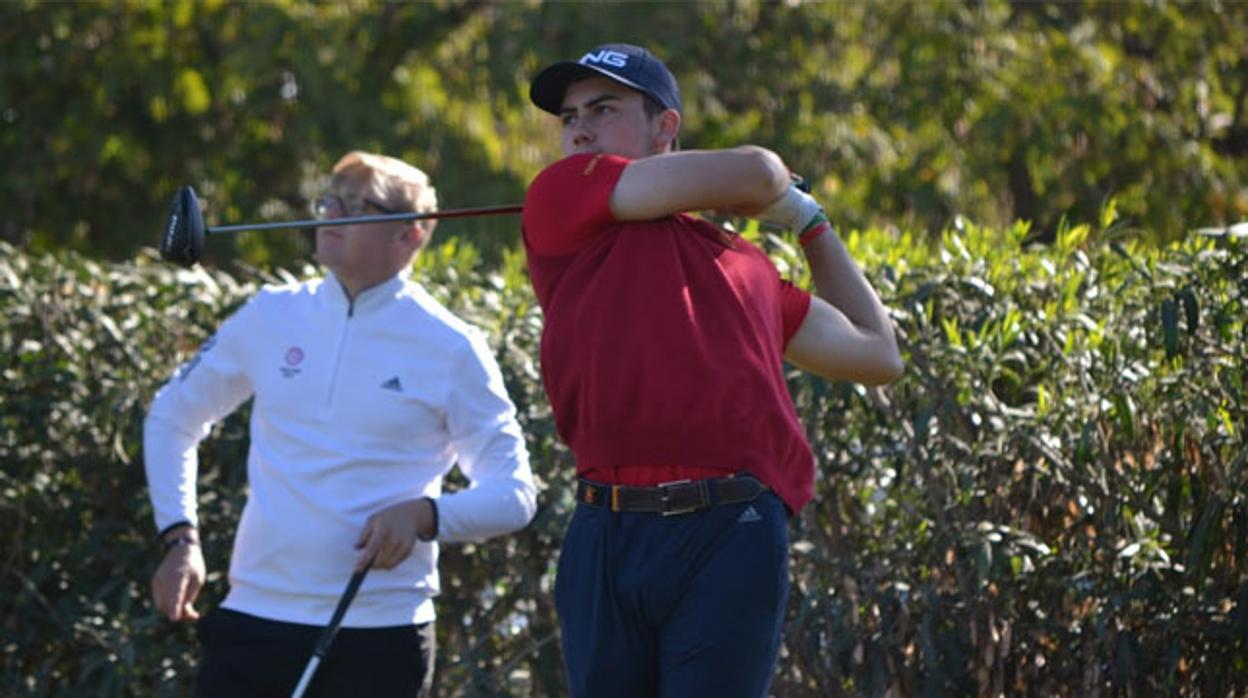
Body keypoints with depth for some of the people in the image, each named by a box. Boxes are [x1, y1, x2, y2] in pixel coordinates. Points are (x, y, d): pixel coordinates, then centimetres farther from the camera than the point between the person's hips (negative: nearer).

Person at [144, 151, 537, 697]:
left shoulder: (451, 349, -2)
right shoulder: (272, 317, 8)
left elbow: (513, 495, -1)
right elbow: (172, 416, 22)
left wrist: (425, 516, -19)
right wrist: (179, 536, 10)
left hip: (379, 638, -3)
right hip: (253, 617, 3)